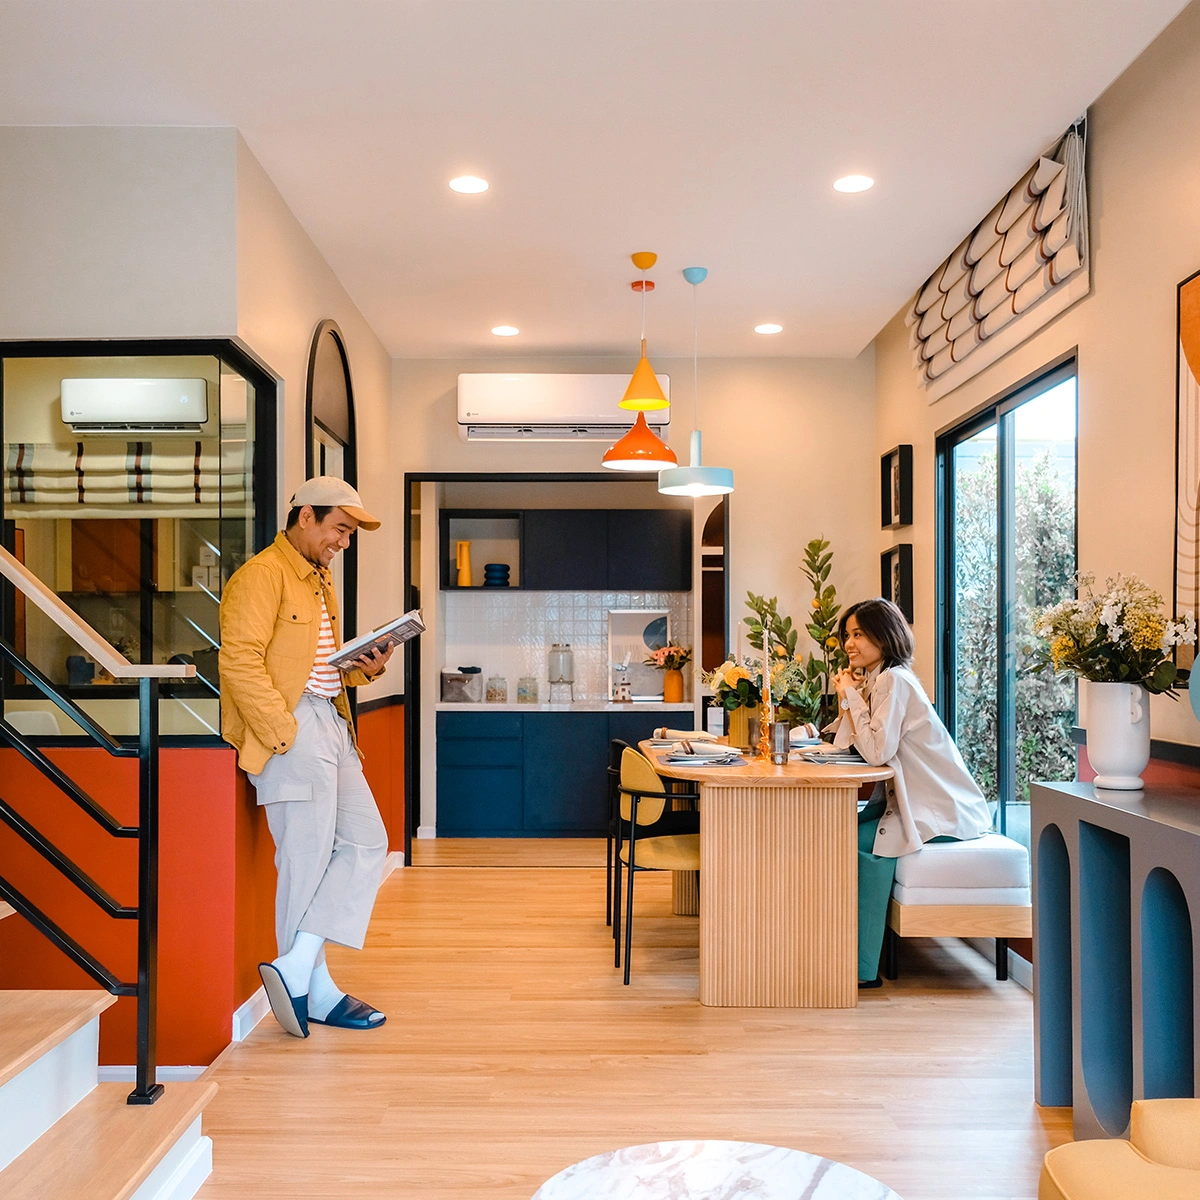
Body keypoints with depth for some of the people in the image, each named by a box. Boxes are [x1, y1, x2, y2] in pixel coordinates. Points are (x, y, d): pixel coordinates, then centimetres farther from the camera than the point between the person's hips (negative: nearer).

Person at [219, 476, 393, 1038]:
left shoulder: (320, 581, 23)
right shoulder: (262, 575, -8)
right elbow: (239, 660, -18)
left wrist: (362, 668, 8)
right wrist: (284, 732, -20)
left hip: (332, 726, 10)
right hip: (292, 729, -10)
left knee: (366, 843, 5)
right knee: (308, 860, -3)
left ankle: (295, 966, 5)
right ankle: (318, 994, 9)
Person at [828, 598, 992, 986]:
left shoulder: (893, 681, -17)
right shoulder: (873, 680, 12)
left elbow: (877, 751, -26)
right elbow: (846, 746, 11)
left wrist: (853, 696, -16)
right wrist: (846, 698, -3)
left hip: (941, 810, -10)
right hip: (908, 800, 10)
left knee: (862, 842, -22)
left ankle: (863, 968, -14)